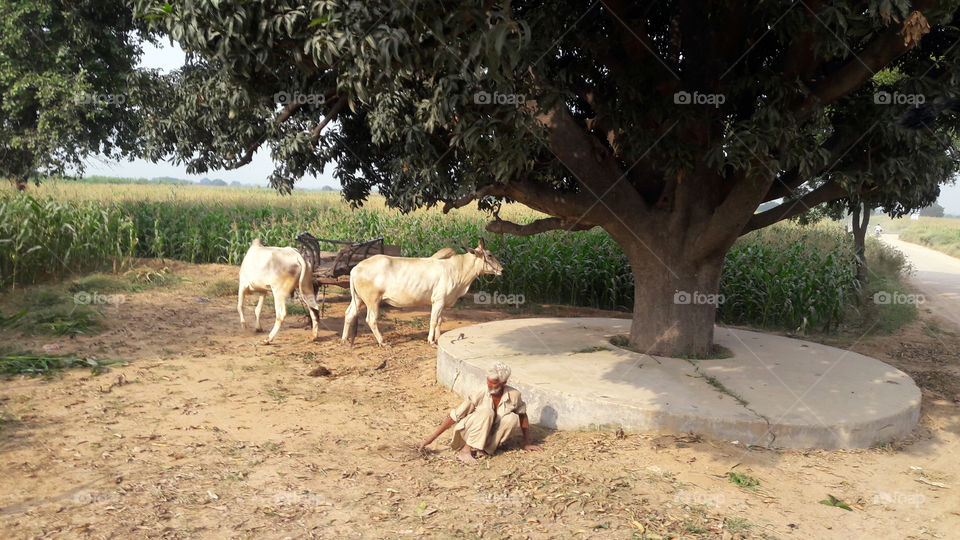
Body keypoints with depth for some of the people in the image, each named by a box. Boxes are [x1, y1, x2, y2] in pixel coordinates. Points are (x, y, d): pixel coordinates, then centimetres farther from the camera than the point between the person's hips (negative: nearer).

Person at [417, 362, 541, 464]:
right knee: (487, 412, -32)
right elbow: (453, 417, -21)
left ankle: (484, 450, -19)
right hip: (469, 433, -3)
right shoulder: (480, 396, -23)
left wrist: (526, 443, 8)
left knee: (512, 418, -23)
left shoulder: (513, 395, -16)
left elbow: (522, 414, 3)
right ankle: (466, 451, -28)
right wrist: (430, 439, -23)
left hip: (489, 435, 3)